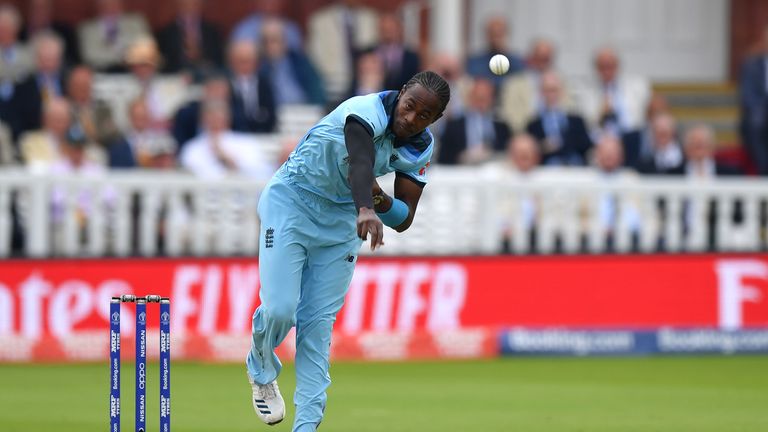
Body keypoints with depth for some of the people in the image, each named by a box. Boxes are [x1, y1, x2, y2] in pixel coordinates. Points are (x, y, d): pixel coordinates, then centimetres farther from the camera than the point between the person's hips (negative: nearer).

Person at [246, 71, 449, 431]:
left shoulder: (420, 148, -7)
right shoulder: (368, 111, -29)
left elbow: (404, 220, -6)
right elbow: (360, 161, -49)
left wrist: (379, 199, -29)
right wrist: (365, 209, -68)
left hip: (342, 223, 5)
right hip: (291, 202, -5)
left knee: (318, 322, -2)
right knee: (280, 309, -16)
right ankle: (261, 371, 17)